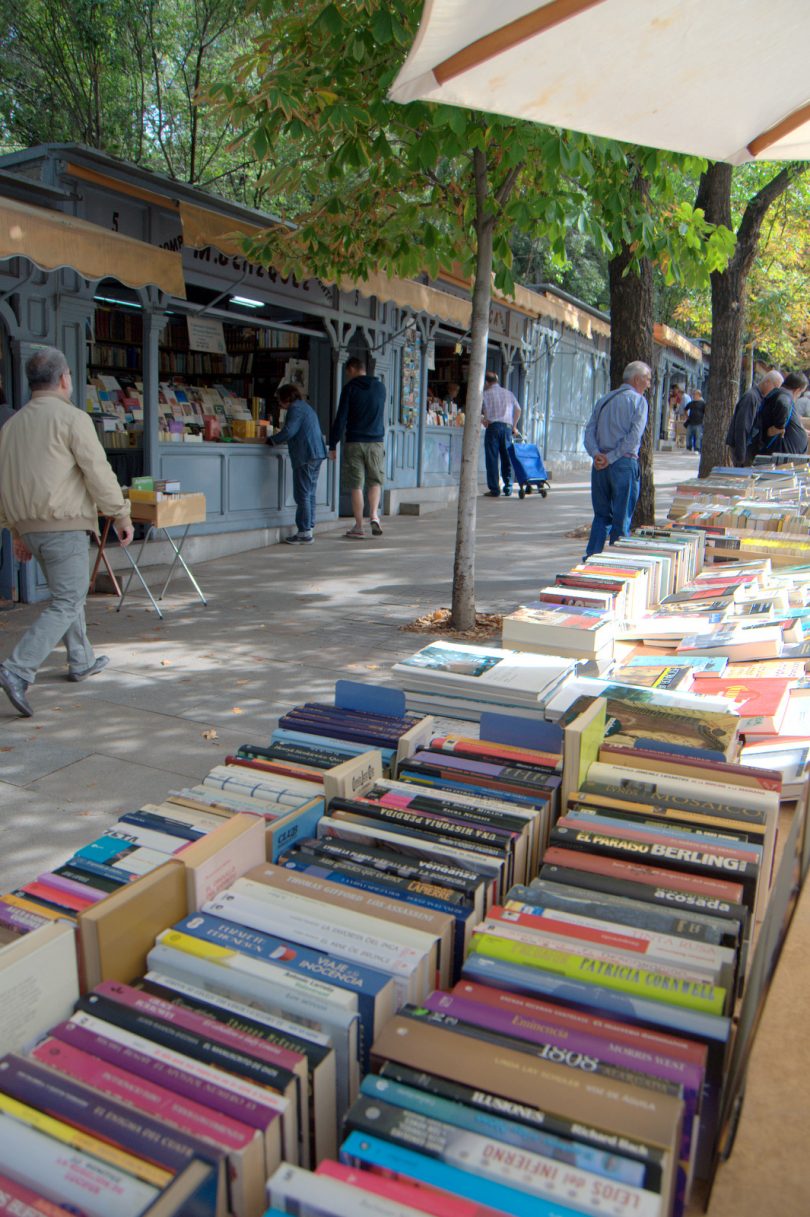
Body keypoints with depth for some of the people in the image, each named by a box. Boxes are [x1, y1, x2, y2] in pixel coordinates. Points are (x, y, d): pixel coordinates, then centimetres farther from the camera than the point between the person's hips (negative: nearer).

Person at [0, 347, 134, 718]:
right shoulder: (72, 418, -9)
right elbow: (98, 472, -13)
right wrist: (121, 515, -3)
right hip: (64, 524, -8)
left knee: (68, 593, 22)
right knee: (65, 604, -5)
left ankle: (81, 661, 32)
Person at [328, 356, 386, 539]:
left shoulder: (350, 388, -3)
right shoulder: (380, 387, 8)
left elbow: (341, 418, -6)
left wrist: (333, 445, -4)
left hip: (354, 442, -2)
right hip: (376, 442, 2)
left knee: (356, 484, 3)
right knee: (375, 480, 13)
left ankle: (359, 527, 3)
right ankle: (374, 515, -9)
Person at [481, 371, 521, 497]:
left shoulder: (485, 394, 4)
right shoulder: (508, 393, 17)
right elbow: (518, 410, 15)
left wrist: (483, 420, 14)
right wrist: (514, 426, 22)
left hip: (493, 426, -4)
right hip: (507, 427, 4)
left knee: (492, 459, -1)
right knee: (506, 458, 11)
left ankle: (494, 490, -5)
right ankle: (508, 488, 10)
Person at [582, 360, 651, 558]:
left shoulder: (604, 399, 16)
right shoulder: (638, 400, -1)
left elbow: (589, 430, 5)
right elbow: (634, 437, -13)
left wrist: (596, 454, -7)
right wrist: (612, 458, -11)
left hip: (601, 464, 5)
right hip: (624, 463, -5)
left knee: (602, 515, 12)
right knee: (622, 518, 1)